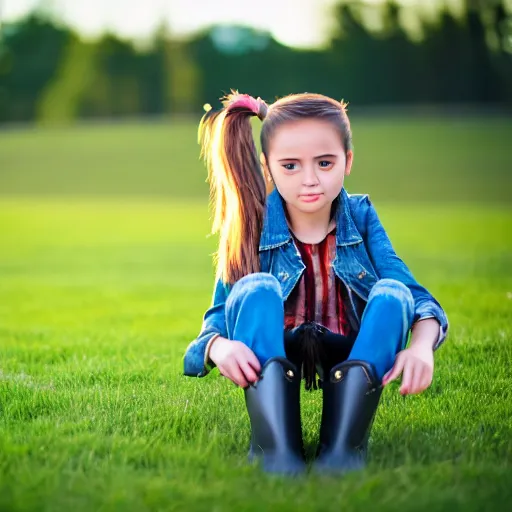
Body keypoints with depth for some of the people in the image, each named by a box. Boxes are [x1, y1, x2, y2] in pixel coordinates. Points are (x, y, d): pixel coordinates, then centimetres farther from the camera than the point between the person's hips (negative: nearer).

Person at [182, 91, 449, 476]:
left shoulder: (360, 215, -2)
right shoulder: (251, 227, -5)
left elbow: (416, 296, -11)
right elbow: (219, 318, -10)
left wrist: (422, 345, -34)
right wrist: (219, 346, -36)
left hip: (353, 361, 1)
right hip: (272, 362, -1)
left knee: (392, 293, -25)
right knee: (256, 288, -27)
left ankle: (342, 446, -37)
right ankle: (276, 449, -41)